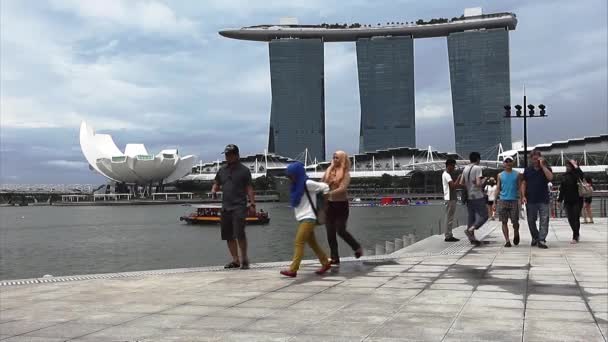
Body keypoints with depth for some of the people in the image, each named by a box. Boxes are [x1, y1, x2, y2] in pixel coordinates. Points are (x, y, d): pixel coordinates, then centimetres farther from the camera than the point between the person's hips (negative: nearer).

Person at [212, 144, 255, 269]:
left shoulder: (244, 170, 0)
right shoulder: (222, 170, 14)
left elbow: (249, 188, -1)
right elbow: (216, 184, 22)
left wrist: (252, 203, -10)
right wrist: (214, 190, -2)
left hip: (239, 206, -5)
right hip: (225, 207, 6)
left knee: (239, 233, -15)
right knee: (228, 236, 7)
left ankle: (244, 259, 0)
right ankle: (235, 260, 17)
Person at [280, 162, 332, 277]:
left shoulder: (307, 184, -12)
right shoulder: (297, 186, 12)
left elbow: (325, 187, -10)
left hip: (308, 218, -9)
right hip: (302, 218, 9)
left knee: (299, 242, -12)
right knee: (312, 243, 15)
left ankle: (293, 270, -13)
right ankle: (326, 263, 27)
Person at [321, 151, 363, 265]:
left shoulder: (346, 174, -8)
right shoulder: (329, 170, 6)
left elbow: (342, 188, -21)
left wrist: (329, 193, -32)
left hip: (341, 204, -5)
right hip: (329, 204, 5)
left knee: (341, 230, -5)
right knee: (330, 232, 4)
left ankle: (357, 248, 21)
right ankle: (335, 258, 12)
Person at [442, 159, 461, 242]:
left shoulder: (448, 175, 20)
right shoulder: (446, 175, -12)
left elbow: (454, 185, 21)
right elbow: (453, 185, -22)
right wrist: (459, 179, -13)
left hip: (452, 198, 10)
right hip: (449, 199, -10)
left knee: (450, 218, 11)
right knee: (449, 217, -8)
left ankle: (449, 236, 15)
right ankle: (448, 236, -6)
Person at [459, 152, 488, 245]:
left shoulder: (465, 169, 9)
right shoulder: (477, 168, -11)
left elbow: (461, 183, 11)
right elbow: (479, 184, -19)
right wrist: (484, 180, 0)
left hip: (469, 197, 7)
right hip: (478, 196, -7)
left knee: (471, 216, 10)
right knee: (483, 216, 0)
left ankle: (472, 238, 11)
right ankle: (470, 230, -17)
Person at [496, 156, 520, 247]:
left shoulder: (517, 174, 7)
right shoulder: (500, 175, 9)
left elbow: (519, 187, 7)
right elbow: (498, 188, 10)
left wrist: (520, 199, -6)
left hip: (514, 200, -1)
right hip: (503, 200, 1)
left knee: (515, 222, -1)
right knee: (504, 222, -1)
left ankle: (516, 234, 28)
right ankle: (507, 240, 4)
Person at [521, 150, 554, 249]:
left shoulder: (546, 168, 5)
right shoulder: (527, 170, 9)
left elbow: (550, 177, -15)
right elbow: (523, 183, 9)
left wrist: (542, 166, -14)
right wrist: (523, 196, -2)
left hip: (543, 200, -2)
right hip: (530, 200, 2)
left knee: (544, 220, -7)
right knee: (531, 221, 8)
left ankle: (541, 240, -6)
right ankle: (535, 237, 27)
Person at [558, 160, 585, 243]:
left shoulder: (576, 174, -6)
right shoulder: (564, 176, 9)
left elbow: (582, 176, -30)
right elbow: (562, 189, 13)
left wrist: (575, 166, -26)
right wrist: (560, 199, 12)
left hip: (577, 200, -5)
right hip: (567, 201, 5)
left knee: (576, 218, -4)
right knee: (570, 219, 7)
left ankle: (575, 237, 1)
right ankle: (577, 234, 25)